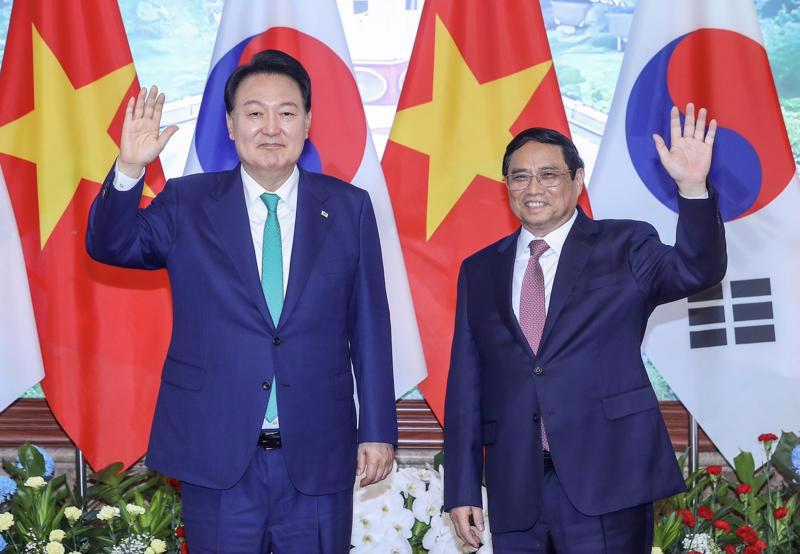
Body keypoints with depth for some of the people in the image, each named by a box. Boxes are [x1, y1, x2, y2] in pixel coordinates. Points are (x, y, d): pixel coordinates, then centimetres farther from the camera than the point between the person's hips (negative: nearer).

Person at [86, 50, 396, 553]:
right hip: (217, 455, 0)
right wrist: (130, 170, -24)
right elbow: (111, 245, -7)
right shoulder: (187, 204, 4)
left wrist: (378, 430, 3)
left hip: (318, 457, 1)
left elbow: (370, 325, 4)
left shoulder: (349, 207, 3)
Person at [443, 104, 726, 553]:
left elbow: (697, 271, -12)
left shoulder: (625, 247, 6)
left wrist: (693, 188, -28)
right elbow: (466, 385, 11)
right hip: (515, 489, 3)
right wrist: (462, 489, 7)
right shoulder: (479, 271, 13)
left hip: (606, 479, -3)